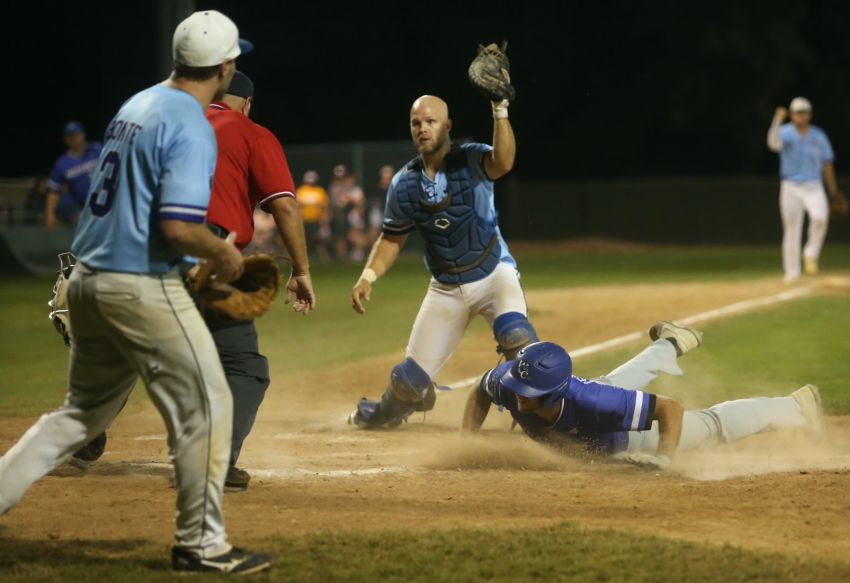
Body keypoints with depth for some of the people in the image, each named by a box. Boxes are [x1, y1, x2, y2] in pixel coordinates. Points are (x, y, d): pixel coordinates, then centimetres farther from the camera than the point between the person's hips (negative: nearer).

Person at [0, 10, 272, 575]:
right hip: (142, 288, -9)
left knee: (85, 410, 21)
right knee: (206, 405, 2)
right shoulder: (192, 127, -15)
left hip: (87, 280, 9)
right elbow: (178, 227, -23)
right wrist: (224, 254, -5)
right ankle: (201, 544, 6)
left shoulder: (138, 105, 13)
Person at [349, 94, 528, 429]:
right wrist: (368, 277, -7)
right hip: (445, 288, 3)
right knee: (412, 379, 4)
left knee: (515, 334, -36)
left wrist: (500, 110, -51)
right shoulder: (403, 184, -3)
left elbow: (504, 162, -39)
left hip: (494, 275, -3)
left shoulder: (472, 160, -15)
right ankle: (383, 415, 39)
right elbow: (392, 238, 8)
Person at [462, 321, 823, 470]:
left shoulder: (591, 402, -50)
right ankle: (670, 346, 71)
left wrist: (664, 458, -57)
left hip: (624, 441, -5)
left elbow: (671, 408, -44)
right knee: (621, 380, 40)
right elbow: (479, 394, -12)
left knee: (713, 425, 16)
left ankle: (796, 407, 39)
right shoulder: (508, 381, -39)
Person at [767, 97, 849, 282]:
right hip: (790, 188, -1)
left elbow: (827, 163, 14)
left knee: (820, 217, -26)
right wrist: (778, 120, -35)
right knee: (791, 230, 0)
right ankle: (792, 272, 9)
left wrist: (833, 191, 15)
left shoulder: (819, 136, 8)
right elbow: (773, 143, -25)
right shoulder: (785, 133, -1)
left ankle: (811, 254, -5)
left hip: (814, 187, 1)